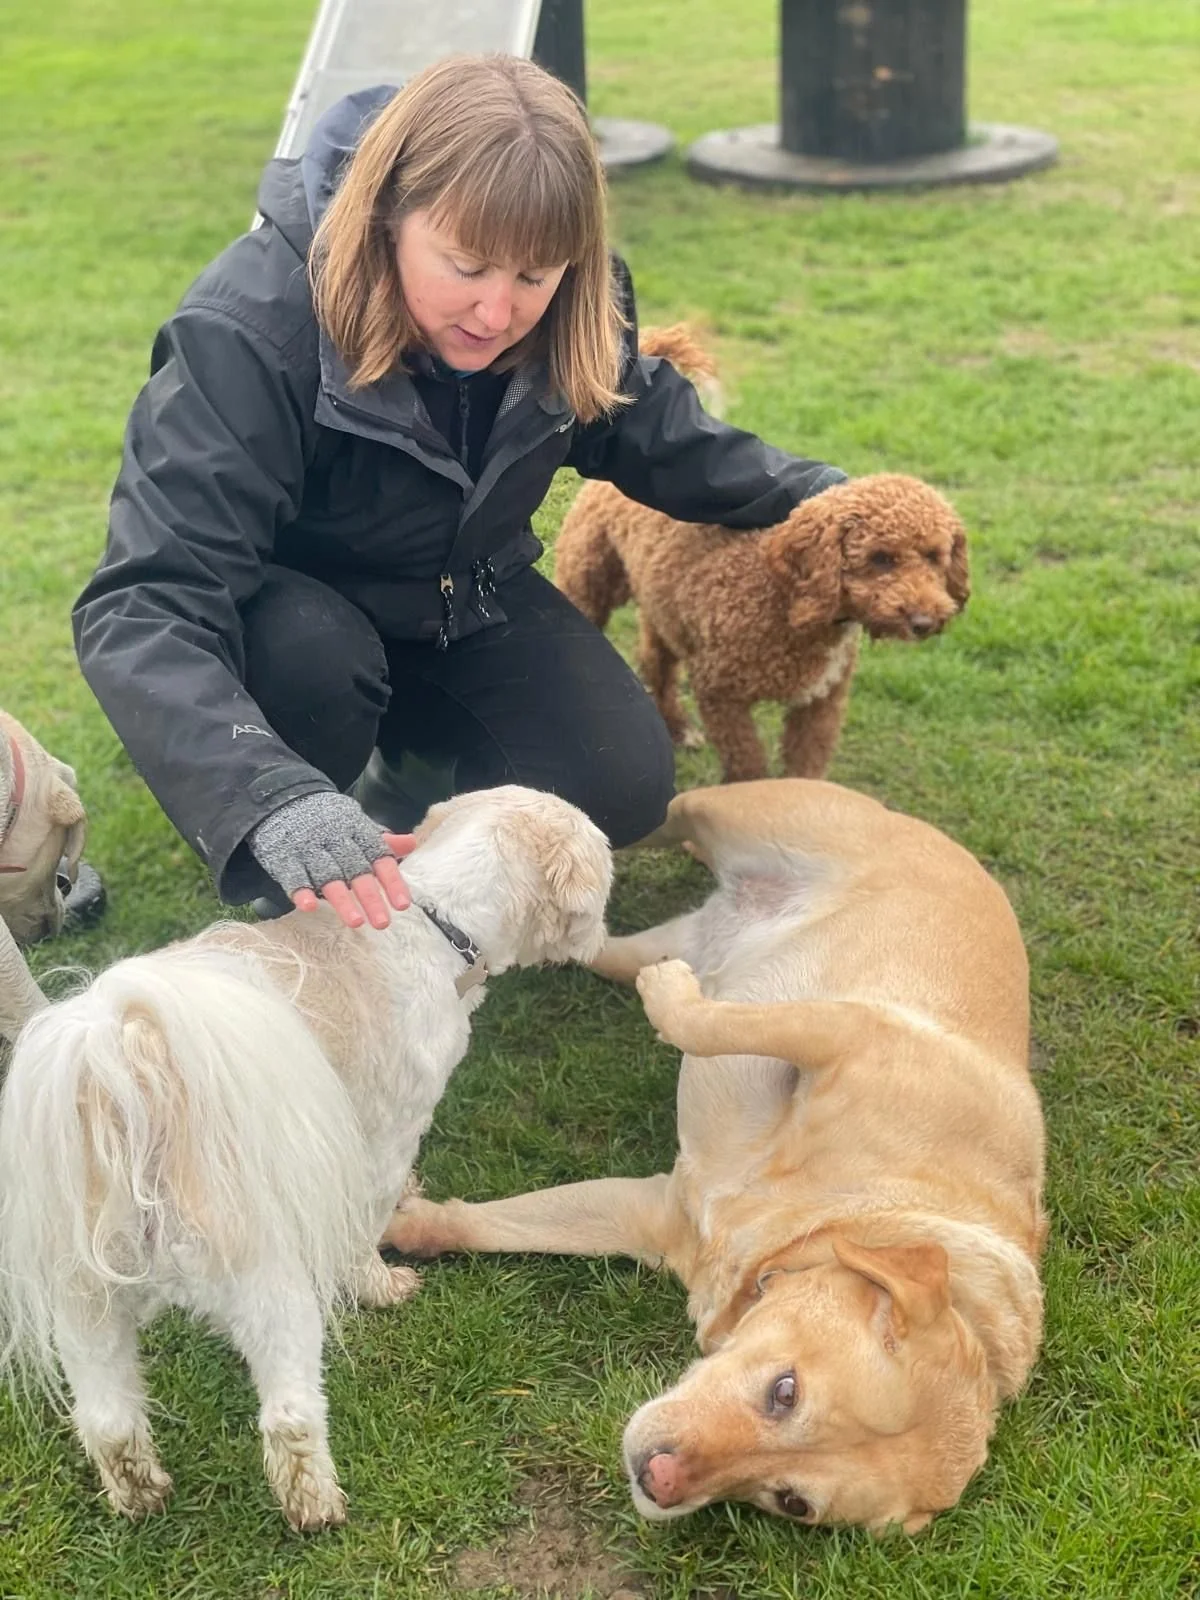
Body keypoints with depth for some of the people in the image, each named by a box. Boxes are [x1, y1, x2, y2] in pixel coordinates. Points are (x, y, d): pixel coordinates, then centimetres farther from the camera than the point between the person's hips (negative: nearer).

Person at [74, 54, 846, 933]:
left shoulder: (574, 312, -19)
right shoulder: (249, 330, -36)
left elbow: (658, 437, 4)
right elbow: (146, 604, -44)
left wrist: (814, 496, -8)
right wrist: (275, 798, -60)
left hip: (464, 597, 5)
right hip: (287, 602, -4)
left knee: (622, 792, -11)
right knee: (317, 667, -38)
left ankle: (407, 753, 18)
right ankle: (297, 900, -6)